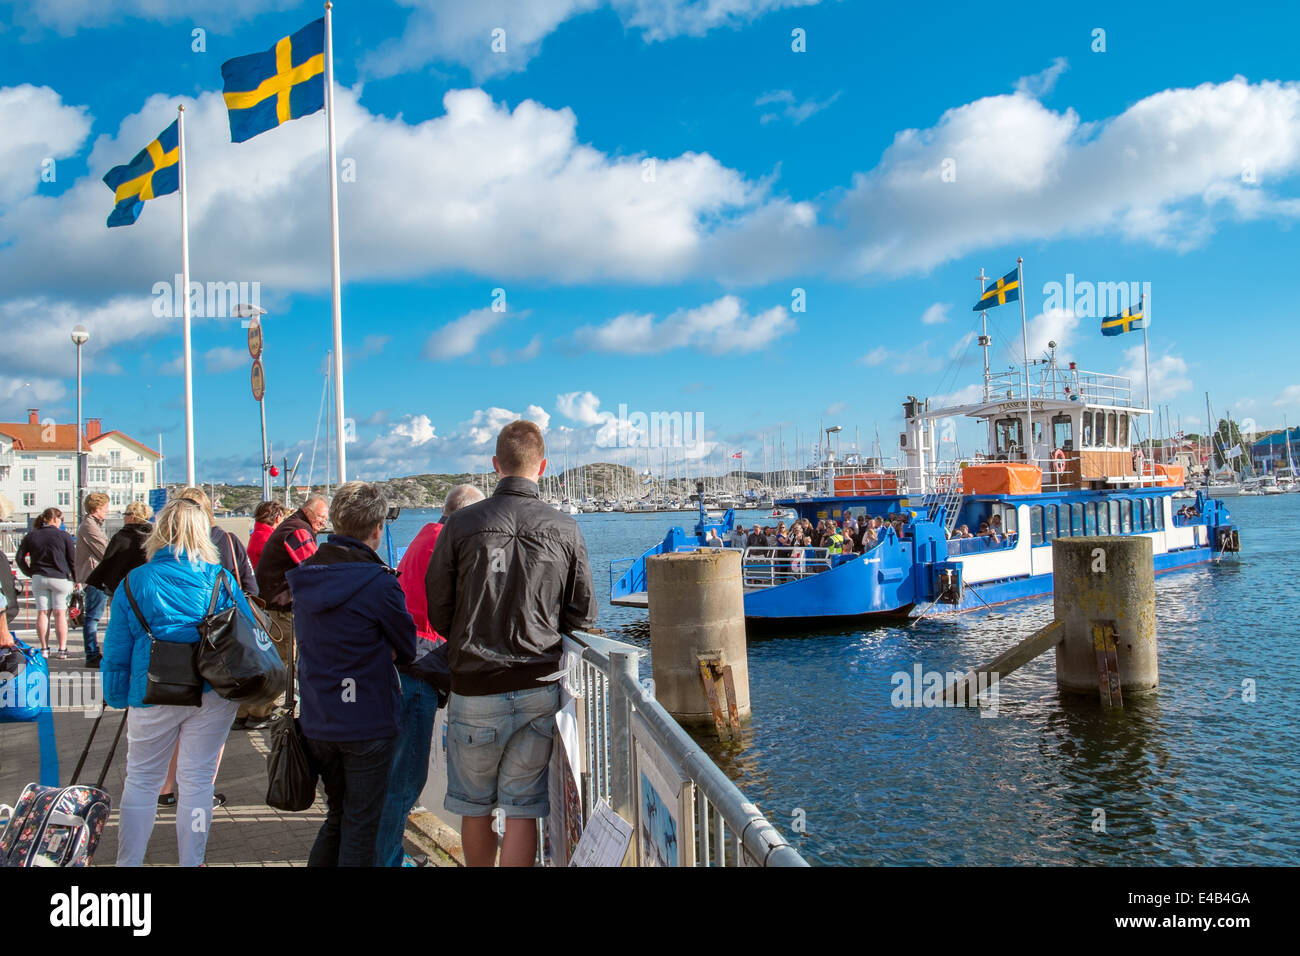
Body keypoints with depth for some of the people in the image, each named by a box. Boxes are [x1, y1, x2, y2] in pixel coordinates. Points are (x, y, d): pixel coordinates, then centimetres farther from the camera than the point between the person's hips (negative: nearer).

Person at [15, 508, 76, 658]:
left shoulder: (30, 536, 5)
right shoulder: (63, 536, -6)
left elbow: (19, 558, 8)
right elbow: (73, 560, -4)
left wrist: (30, 573, 18)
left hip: (38, 578, 3)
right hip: (60, 578, -3)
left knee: (42, 613, 7)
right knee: (60, 613, 1)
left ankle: (44, 649, 7)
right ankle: (62, 649, 0)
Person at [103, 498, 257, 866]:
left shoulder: (133, 583, -2)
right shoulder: (221, 579, -1)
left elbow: (117, 652, 1)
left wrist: (117, 698, 11)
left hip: (153, 696, 0)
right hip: (214, 696, 1)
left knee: (141, 780, 13)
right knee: (197, 780, 8)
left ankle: (128, 862, 17)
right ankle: (191, 862, 13)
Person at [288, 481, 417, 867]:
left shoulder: (304, 577, 4)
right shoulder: (379, 583, -16)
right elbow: (406, 650, -6)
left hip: (316, 723, 6)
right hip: (367, 724, -6)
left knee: (337, 817, 21)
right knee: (360, 825, 5)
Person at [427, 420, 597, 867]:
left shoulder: (462, 524, -6)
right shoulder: (565, 529, -2)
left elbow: (437, 608, 0)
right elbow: (583, 615, 2)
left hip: (475, 687, -1)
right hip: (539, 688, 1)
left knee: (475, 806, 16)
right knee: (522, 809, 8)